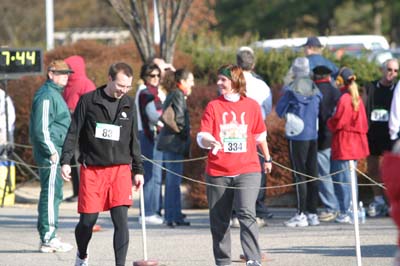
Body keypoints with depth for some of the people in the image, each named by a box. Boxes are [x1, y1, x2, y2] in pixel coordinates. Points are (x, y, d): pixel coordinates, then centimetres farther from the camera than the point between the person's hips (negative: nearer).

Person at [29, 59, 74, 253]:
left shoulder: (54, 94, 20)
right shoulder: (46, 96, -13)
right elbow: (42, 128, -20)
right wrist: (52, 151, -21)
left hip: (56, 153, 11)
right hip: (51, 154, -11)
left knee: (52, 194, 13)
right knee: (51, 194, -9)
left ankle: (47, 237, 19)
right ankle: (48, 239, -9)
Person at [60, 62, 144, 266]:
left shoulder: (129, 104, 8)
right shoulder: (88, 101, -2)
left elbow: (133, 140, 15)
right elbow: (73, 133, 0)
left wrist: (138, 170, 14)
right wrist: (65, 161, -9)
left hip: (120, 169, 2)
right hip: (92, 169, -2)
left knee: (121, 220, -10)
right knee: (88, 220, 2)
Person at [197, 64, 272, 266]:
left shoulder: (252, 106, 5)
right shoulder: (213, 106, 4)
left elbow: (260, 135, 19)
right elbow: (202, 136, -5)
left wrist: (267, 158, 29)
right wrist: (209, 141, -27)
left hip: (247, 170, -2)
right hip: (218, 172, 2)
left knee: (247, 213, -18)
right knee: (219, 220, 7)